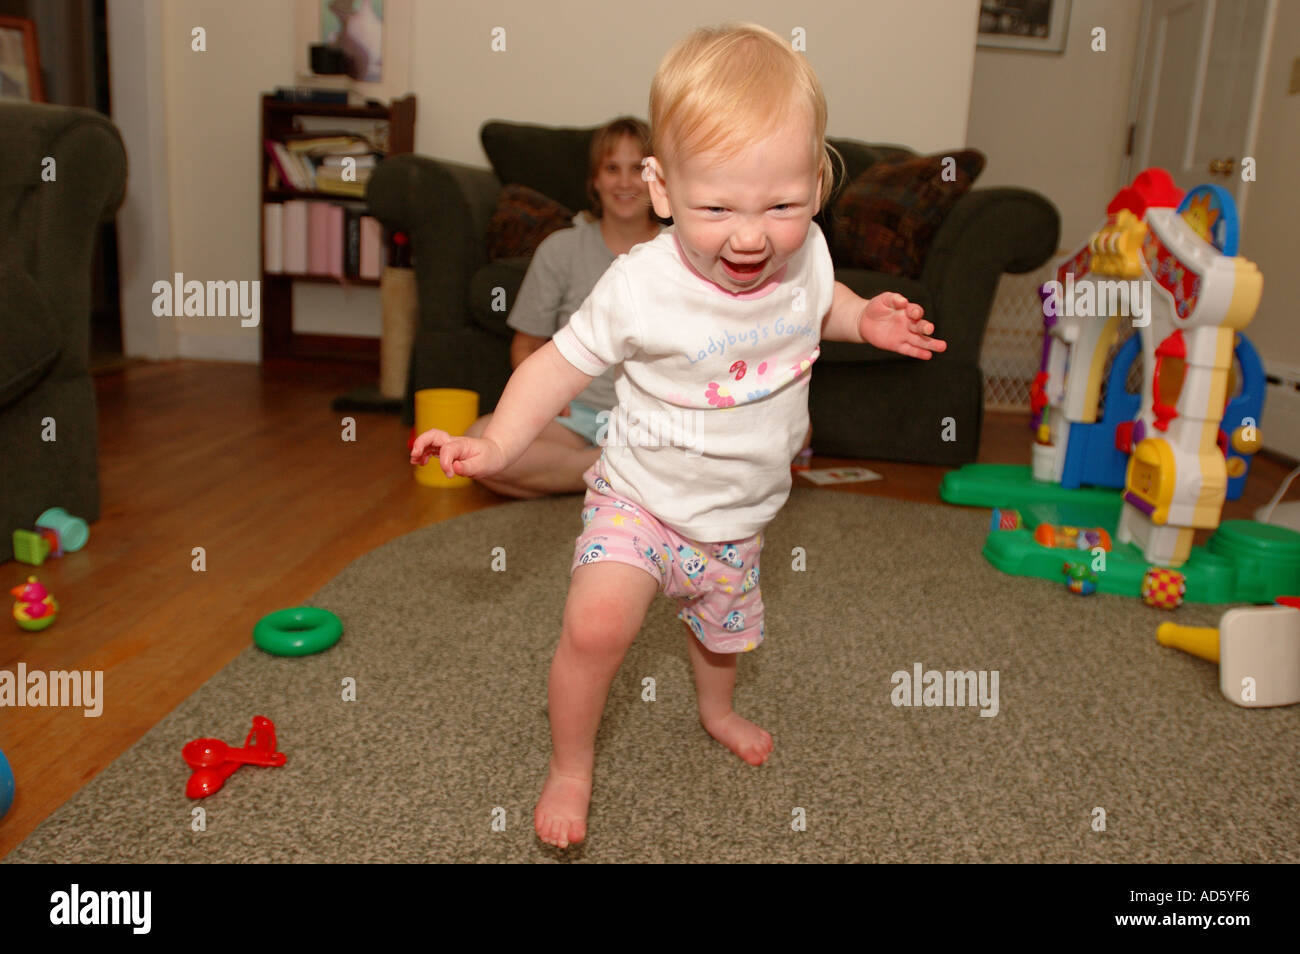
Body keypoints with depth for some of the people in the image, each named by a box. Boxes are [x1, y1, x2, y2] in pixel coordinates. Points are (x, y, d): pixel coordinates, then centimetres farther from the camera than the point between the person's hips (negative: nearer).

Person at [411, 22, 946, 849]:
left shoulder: (806, 255, -14)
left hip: (737, 516, 4)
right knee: (596, 625, -24)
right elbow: (561, 363, -15)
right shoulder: (641, 287, -28)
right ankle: (571, 767, 6)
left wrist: (865, 320, -8)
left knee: (727, 626, 25)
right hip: (639, 499, -4)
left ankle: (717, 710, 61)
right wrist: (495, 445, -25)